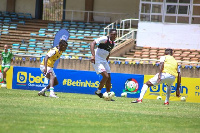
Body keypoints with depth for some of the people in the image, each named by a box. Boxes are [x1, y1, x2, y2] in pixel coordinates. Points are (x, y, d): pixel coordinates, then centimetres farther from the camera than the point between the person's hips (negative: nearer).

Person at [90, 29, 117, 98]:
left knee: (109, 78, 5)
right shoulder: (104, 39, -15)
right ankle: (98, 91, 0)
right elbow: (92, 43, -23)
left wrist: (106, 61, 22)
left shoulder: (113, 44, 9)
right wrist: (93, 55, -32)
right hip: (97, 60, -8)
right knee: (106, 76, -18)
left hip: (104, 61, 9)